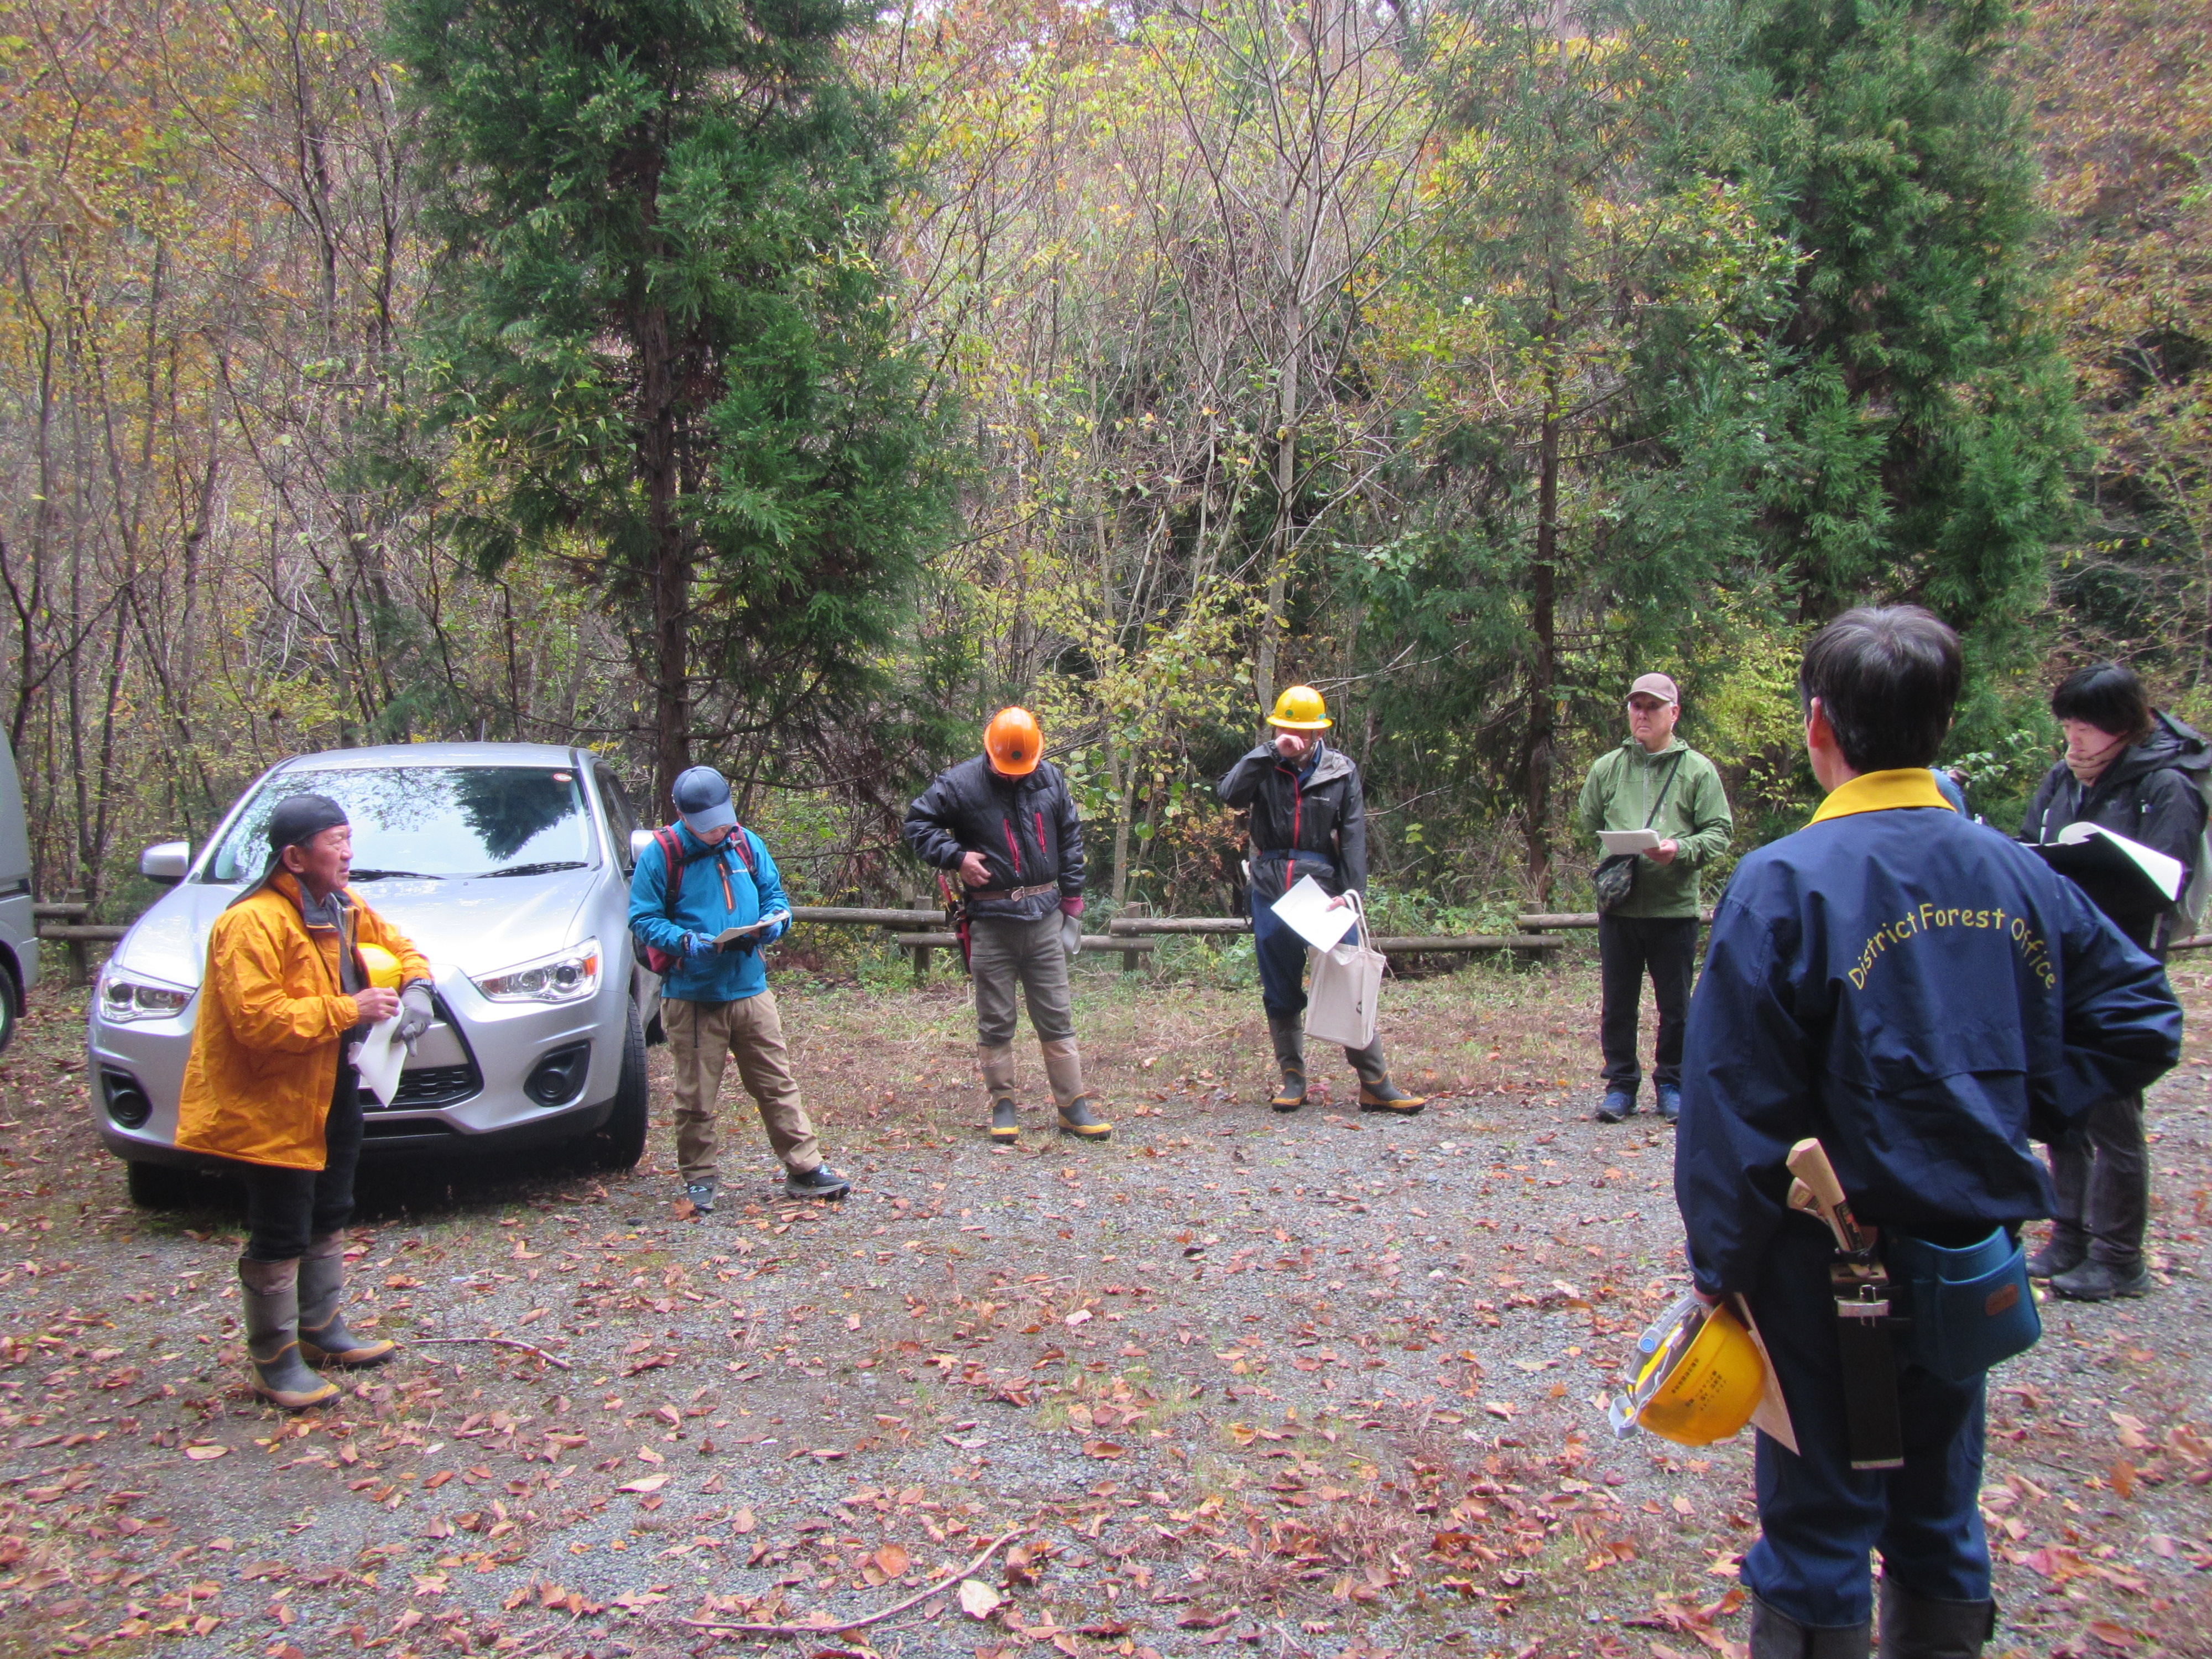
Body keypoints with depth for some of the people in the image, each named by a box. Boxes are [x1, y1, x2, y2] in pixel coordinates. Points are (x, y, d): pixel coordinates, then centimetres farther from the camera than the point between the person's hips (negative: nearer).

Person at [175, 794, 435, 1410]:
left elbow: (395, 944, 18)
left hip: (326, 1094, 10)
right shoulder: (252, 923, -24)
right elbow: (258, 1020, -31)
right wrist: (347, 1009, -29)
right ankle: (275, 1363, 13)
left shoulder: (341, 909, 4)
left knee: (327, 1220, 21)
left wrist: (416, 987, -3)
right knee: (279, 1239, -1)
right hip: (265, 1107, -9)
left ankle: (322, 1331, 37)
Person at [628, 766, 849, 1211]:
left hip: (750, 988, 3)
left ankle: (805, 1168, 12)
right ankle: (700, 1178, 19)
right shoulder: (661, 854, -5)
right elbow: (644, 920, -5)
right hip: (691, 995, -3)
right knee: (697, 1095, 5)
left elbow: (774, 893, 15)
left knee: (778, 1082, 6)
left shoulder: (747, 844, 8)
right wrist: (687, 941, -22)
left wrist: (774, 921, -8)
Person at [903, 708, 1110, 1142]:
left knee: (1057, 1018, 6)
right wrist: (955, 857, -12)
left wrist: (1071, 902, 11)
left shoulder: (1051, 779, 6)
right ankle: (1002, 1106, 16)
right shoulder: (960, 783, -5)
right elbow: (918, 823, 2)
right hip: (991, 922, -2)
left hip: (1044, 916, 3)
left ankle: (1073, 1106, 12)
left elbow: (1070, 840, 14)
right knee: (995, 1022, 5)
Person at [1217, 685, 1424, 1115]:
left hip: (1325, 889, -1)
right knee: (1281, 991, 7)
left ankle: (1375, 1084, 2)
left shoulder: (1341, 771, 3)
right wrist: (1271, 752, -21)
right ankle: (1292, 1078, 19)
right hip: (1272, 891, 1)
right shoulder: (1263, 767, 3)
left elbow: (1353, 836, 1)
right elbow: (1231, 794, -16)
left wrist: (1353, 893, -9)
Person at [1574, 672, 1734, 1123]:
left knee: (1676, 1006, 7)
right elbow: (1587, 825, 16)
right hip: (1619, 906, 2)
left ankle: (1672, 1085, 22)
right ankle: (1621, 1084, 19)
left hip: (1675, 906, -2)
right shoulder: (1606, 768, 8)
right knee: (1617, 1004, 7)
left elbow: (1720, 832, -2)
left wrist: (1682, 849, -19)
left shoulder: (1698, 770, 1)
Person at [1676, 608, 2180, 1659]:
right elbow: (2141, 1019, 5)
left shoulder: (1785, 883, -18)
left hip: (1833, 1273, -5)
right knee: (1941, 1516, 21)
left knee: (1818, 1530, 9)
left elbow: (1736, 1107, -17)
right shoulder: (2018, 876, -1)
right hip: (1976, 1262, 6)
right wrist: (2018, 1112, 4)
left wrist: (1720, 1269, -8)